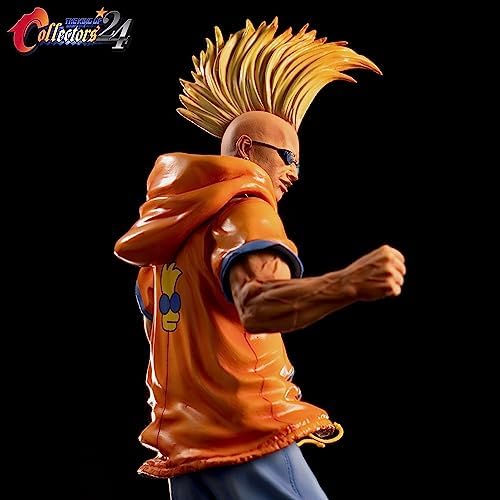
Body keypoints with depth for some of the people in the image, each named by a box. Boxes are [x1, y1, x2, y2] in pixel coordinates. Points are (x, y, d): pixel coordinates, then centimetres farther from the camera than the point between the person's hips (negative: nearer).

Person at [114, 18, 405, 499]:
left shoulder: (172, 223, 18)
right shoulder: (244, 205, -9)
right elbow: (255, 305, -30)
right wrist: (349, 283, -46)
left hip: (185, 442, 9)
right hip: (247, 439, -9)